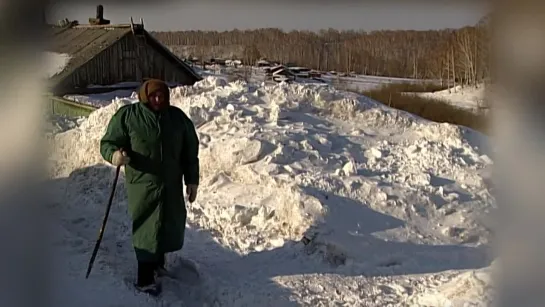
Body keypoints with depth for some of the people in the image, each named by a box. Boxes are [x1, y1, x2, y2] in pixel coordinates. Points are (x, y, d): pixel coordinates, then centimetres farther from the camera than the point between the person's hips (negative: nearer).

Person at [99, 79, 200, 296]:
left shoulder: (178, 117, 4)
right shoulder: (126, 116, -8)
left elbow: (190, 150, 9)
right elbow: (108, 142, -5)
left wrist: (192, 180, 7)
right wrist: (114, 155, -28)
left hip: (172, 184, 5)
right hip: (142, 184, -5)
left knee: (171, 225, 16)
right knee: (147, 229, -4)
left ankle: (157, 263, 39)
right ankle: (144, 279, 6)